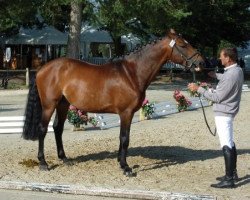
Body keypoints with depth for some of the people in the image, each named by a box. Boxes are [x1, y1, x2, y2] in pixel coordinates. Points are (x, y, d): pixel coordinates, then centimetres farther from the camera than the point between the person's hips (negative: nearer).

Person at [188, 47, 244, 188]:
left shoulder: (230, 75, -26)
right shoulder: (238, 70, 3)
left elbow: (217, 97, -21)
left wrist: (198, 89, -15)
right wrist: (215, 75, 24)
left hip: (223, 113, -10)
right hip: (229, 111, 10)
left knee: (226, 146, -7)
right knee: (230, 143, 19)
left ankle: (229, 179, -4)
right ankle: (233, 173, 30)